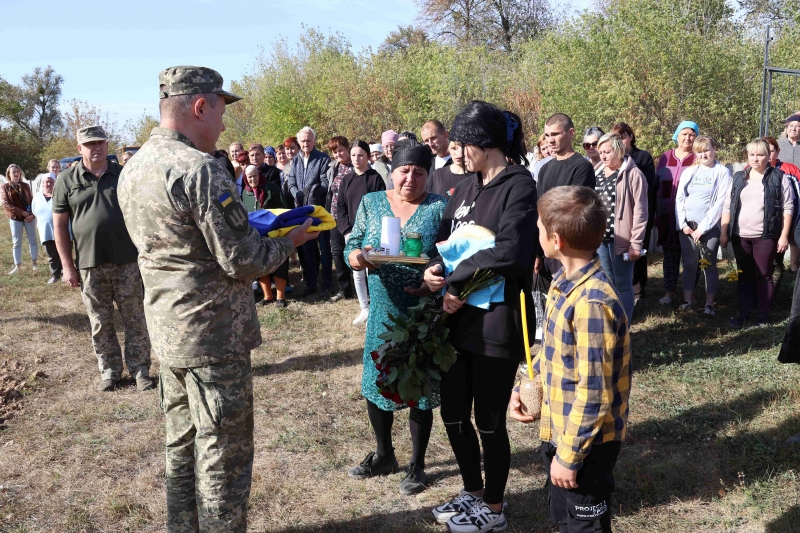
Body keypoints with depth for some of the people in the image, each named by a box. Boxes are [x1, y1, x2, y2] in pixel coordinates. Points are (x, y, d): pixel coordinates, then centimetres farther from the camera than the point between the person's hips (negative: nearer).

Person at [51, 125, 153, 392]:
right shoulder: (66, 180, 2)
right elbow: (59, 225, 2)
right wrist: (67, 265, -3)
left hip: (127, 260, 0)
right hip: (89, 264, 0)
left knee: (136, 320, 5)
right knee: (101, 323, 10)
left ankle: (140, 370, 15)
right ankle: (109, 370, 23)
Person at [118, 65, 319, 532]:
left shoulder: (134, 168, 7)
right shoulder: (200, 169, -21)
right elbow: (242, 262, -21)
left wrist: (249, 226, 15)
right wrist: (290, 241, -4)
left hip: (169, 330, 9)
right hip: (214, 335, -9)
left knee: (183, 442, 21)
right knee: (224, 454, 4)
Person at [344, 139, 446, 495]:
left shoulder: (440, 208, -3)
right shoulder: (371, 202, 5)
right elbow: (351, 246, 3)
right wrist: (357, 257, -20)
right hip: (383, 313, 3)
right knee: (376, 385, 11)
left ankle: (417, 465, 26)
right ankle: (384, 454, 35)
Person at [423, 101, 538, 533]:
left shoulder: (518, 185, -12)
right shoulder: (465, 189, 12)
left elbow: (510, 251, -25)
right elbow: (444, 239, 14)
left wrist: (453, 282, -18)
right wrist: (433, 268, -9)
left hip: (495, 322, -7)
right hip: (458, 319, 8)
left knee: (489, 421, 6)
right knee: (453, 412, 16)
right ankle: (473, 492, 38)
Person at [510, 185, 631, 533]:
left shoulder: (591, 303, -29)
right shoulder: (565, 283, 1)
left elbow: (594, 394, -27)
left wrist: (569, 455, -21)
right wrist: (526, 389, 8)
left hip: (585, 443, -9)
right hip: (558, 430, 9)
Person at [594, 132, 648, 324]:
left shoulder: (633, 174, -8)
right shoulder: (598, 173, 11)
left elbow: (640, 211, -11)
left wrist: (636, 243, -14)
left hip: (620, 239, -6)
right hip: (600, 238, 6)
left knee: (623, 285, 2)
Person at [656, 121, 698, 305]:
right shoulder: (665, 157, 10)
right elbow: (657, 185, 13)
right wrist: (656, 212, 10)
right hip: (667, 215, 3)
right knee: (670, 255, 8)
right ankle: (670, 291, 16)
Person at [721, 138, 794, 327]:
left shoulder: (779, 177, -1)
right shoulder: (738, 177, 9)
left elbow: (787, 208, -3)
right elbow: (727, 206, 10)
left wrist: (784, 236, -8)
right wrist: (724, 233, 5)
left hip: (766, 237, -3)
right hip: (740, 236, 3)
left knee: (764, 276, 3)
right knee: (744, 276, 9)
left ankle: (762, 317, 11)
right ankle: (743, 314, 16)